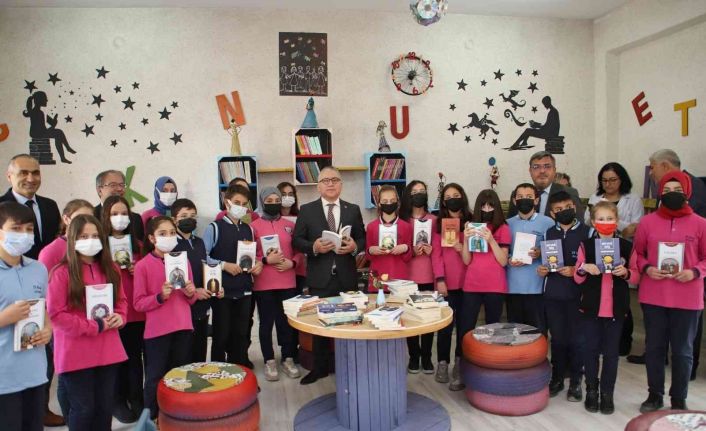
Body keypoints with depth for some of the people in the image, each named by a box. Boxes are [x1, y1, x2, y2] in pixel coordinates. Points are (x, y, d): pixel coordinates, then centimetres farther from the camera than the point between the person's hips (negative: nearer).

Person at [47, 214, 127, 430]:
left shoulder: (110, 269, 7)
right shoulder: (61, 273, -12)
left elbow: (121, 299, 16)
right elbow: (56, 314, -14)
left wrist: (119, 316, -5)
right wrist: (94, 326, -16)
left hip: (108, 351, 5)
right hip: (76, 354, -5)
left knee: (105, 406, 14)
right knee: (83, 408, 5)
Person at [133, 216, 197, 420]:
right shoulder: (142, 266, -6)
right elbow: (138, 303, -6)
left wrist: (191, 293, -9)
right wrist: (160, 297, -21)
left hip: (183, 328, 4)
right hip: (157, 330, -4)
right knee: (156, 377, 5)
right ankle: (152, 418, 20)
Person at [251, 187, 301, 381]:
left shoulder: (290, 225, 7)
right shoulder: (254, 226, -2)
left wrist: (292, 263, -6)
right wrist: (266, 260, -16)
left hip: (287, 282, 2)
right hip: (263, 284, -2)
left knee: (287, 320, 8)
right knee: (267, 322, 6)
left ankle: (288, 359, 22)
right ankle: (269, 362, 18)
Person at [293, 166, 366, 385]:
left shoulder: (353, 209, 7)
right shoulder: (307, 210, 2)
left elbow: (362, 239, 8)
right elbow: (297, 240, 0)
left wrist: (354, 246, -14)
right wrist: (314, 247, -18)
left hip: (346, 277, 1)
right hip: (319, 278, -1)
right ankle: (320, 367, 24)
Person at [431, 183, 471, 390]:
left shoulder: (471, 222, 7)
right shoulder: (439, 224, 6)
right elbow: (436, 253, 0)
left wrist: (464, 249, -13)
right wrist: (440, 279, -9)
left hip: (466, 281, 1)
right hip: (446, 283, 0)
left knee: (463, 324, 4)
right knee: (445, 324, 0)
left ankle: (460, 366, 14)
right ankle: (443, 363, 14)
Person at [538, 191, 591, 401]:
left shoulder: (587, 231, -3)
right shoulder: (548, 233, 10)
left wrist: (575, 270, -18)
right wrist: (542, 270, -3)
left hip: (577, 294, -3)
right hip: (553, 294, 3)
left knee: (576, 339, 5)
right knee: (557, 339, 11)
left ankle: (575, 382, 19)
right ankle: (557, 378, 24)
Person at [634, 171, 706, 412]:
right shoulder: (647, 221, 1)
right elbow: (637, 253, 8)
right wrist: (646, 268, -10)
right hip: (653, 296, 1)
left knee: (683, 350, 8)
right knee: (653, 347, 10)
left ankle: (679, 399, 24)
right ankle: (655, 394, 26)